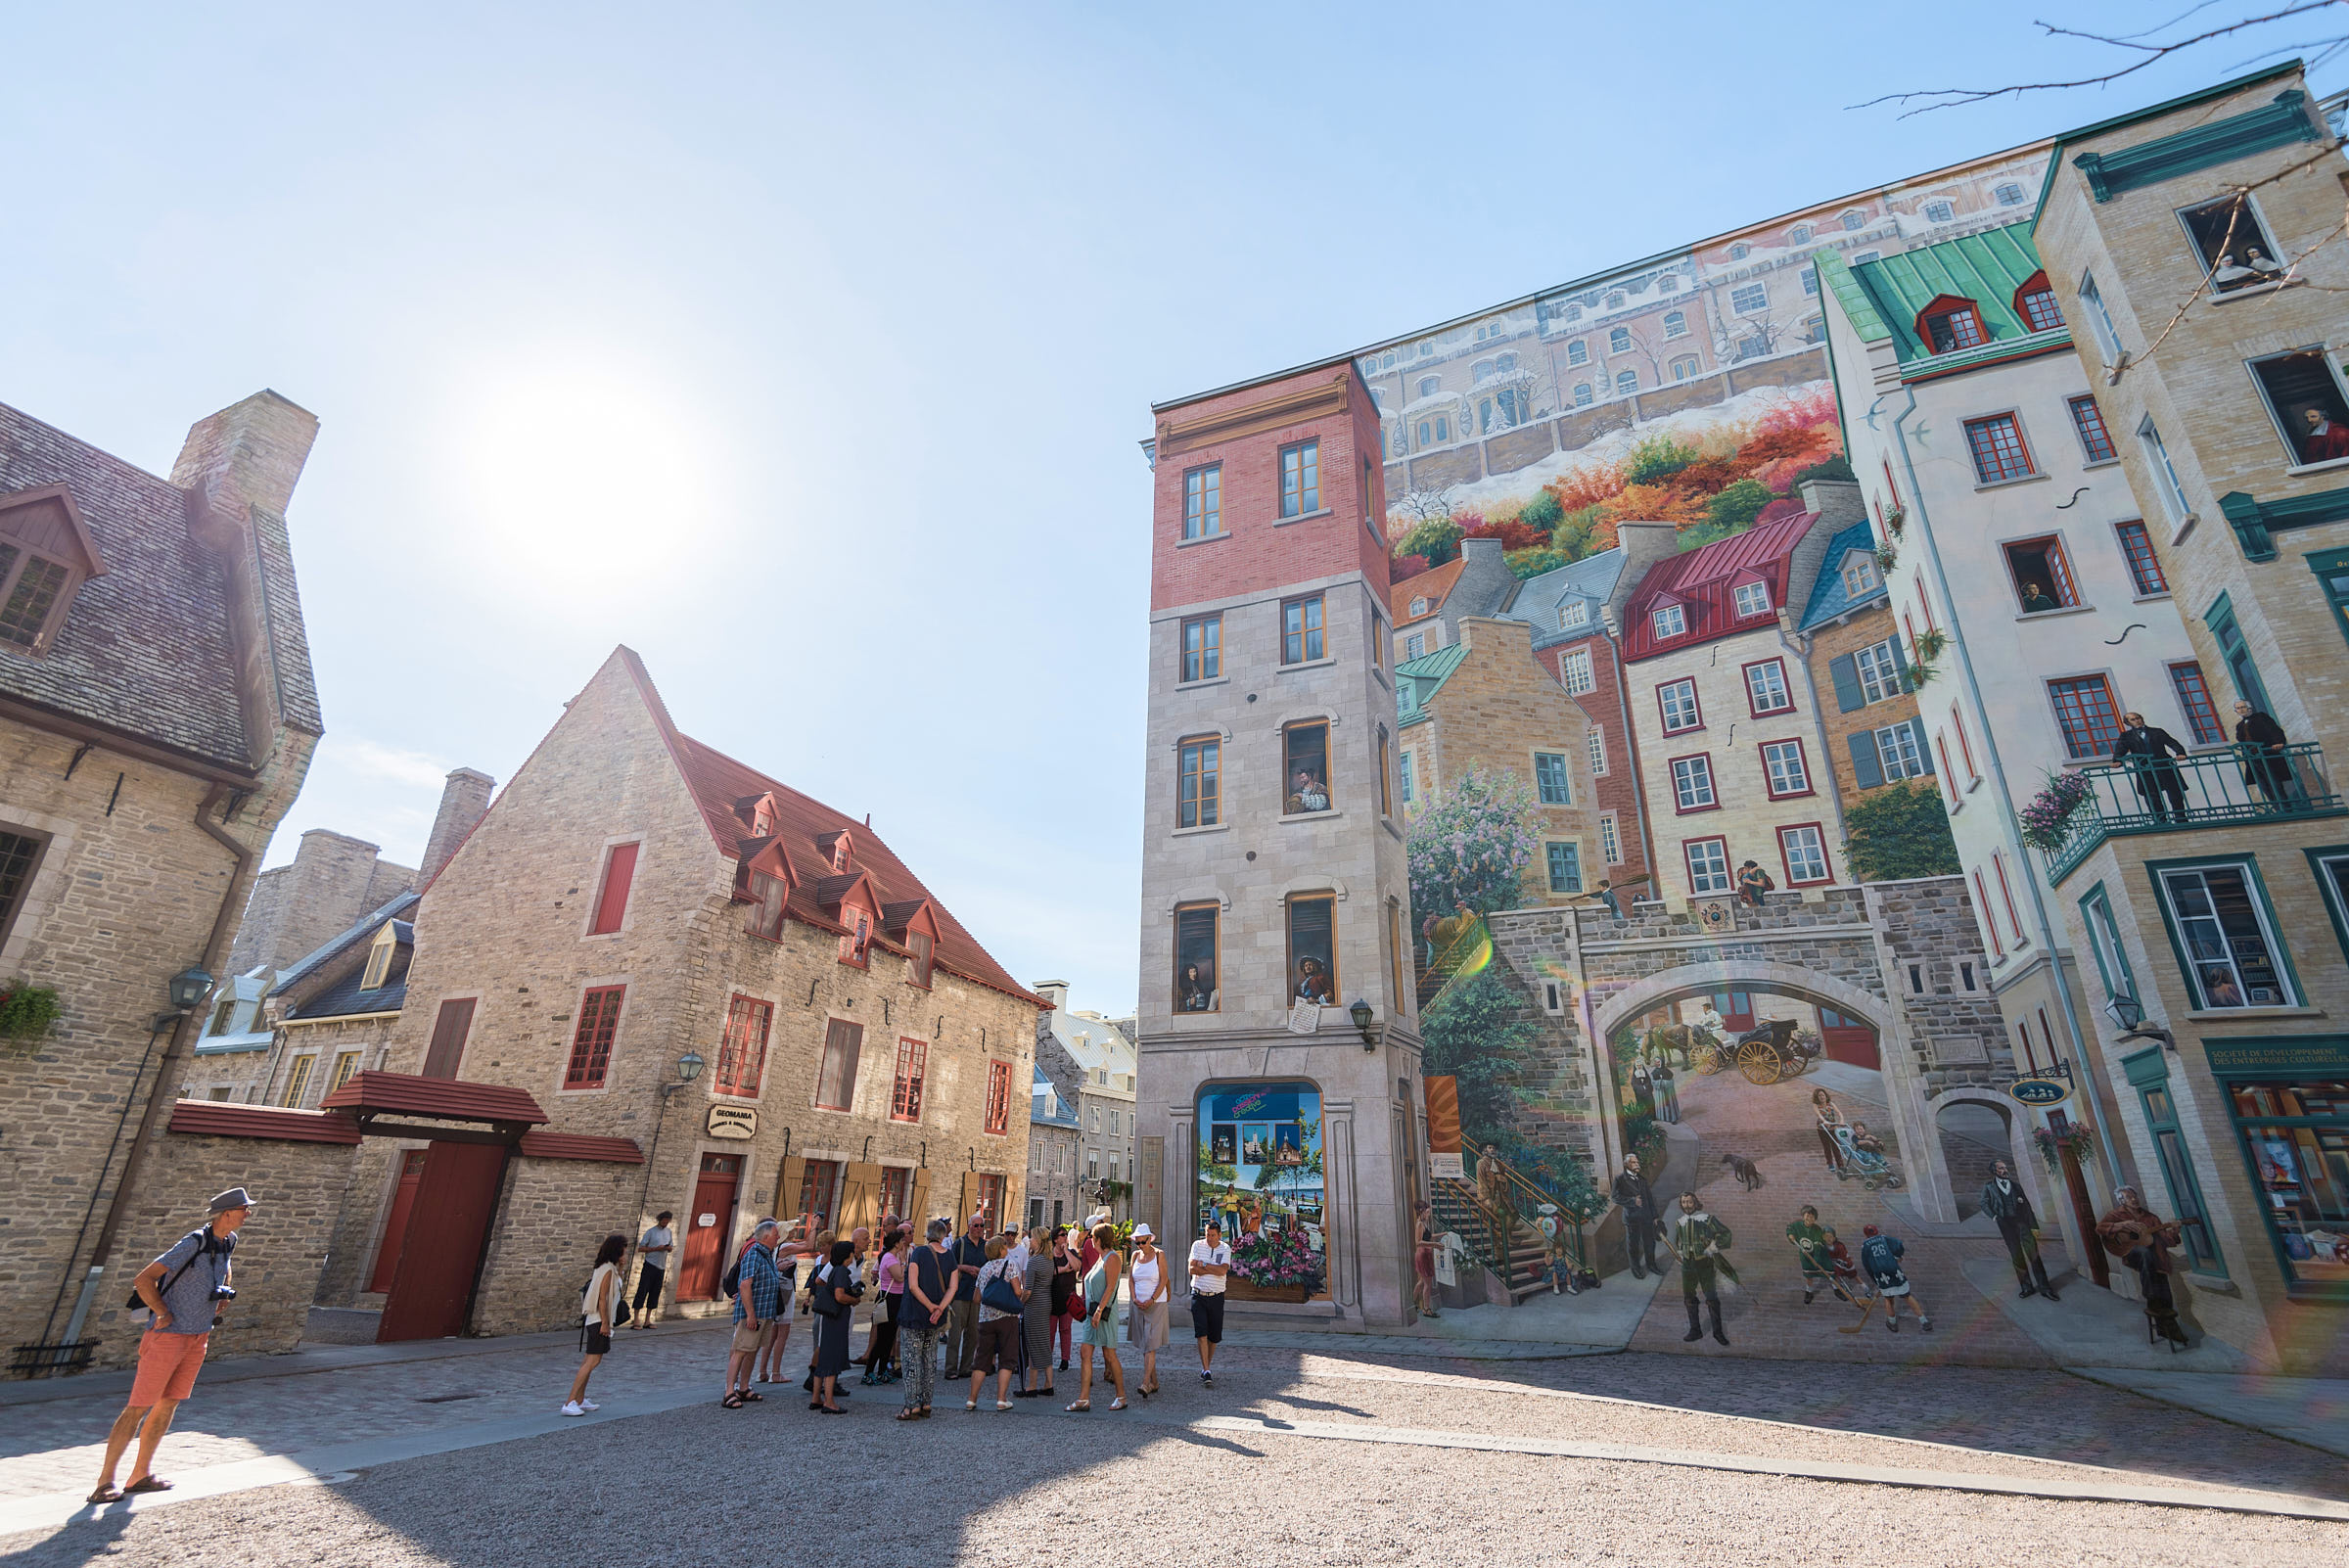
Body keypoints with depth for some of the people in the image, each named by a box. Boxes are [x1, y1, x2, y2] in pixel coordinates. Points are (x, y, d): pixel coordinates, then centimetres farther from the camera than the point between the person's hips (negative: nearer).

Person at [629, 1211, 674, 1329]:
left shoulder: (669, 1232, 14)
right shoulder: (651, 1232, -2)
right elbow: (640, 1249, -6)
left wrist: (669, 1248, -6)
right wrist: (656, 1248, -16)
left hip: (661, 1267, 5)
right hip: (650, 1265, -5)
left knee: (655, 1293, 5)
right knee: (642, 1291, -6)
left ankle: (647, 1321, 11)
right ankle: (636, 1321, -2)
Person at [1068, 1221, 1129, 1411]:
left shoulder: (1113, 1258, -11)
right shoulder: (1101, 1258, 17)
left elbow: (1110, 1287, -18)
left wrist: (1099, 1310, -23)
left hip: (1105, 1312, -9)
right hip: (1093, 1312, 9)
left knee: (1109, 1356, -1)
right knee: (1085, 1353, 3)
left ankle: (1121, 1397, 11)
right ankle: (1084, 1399, 5)